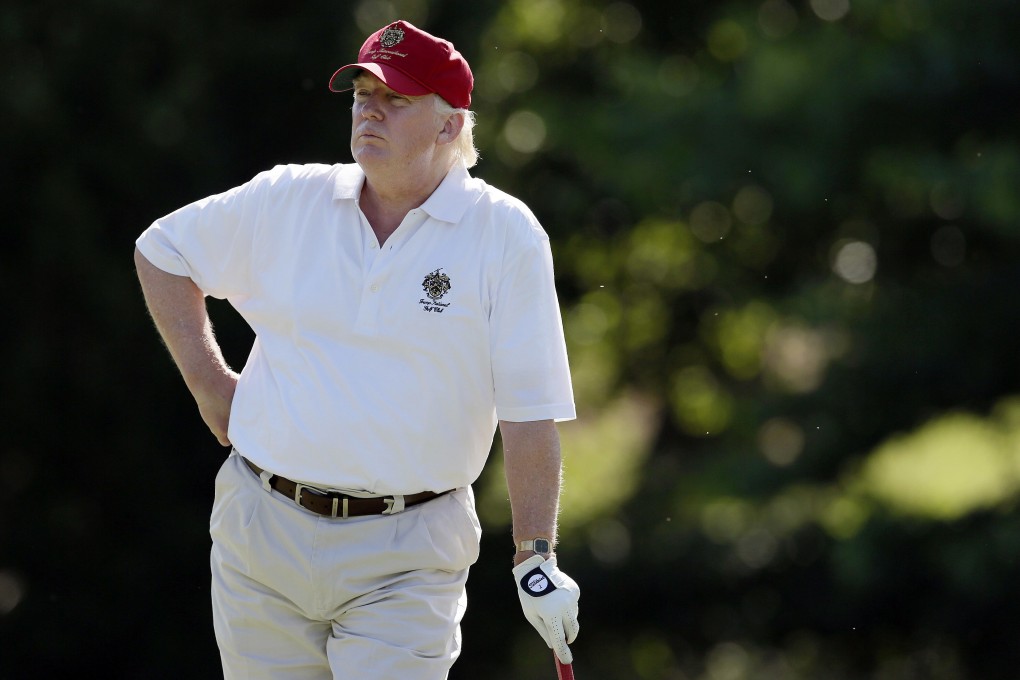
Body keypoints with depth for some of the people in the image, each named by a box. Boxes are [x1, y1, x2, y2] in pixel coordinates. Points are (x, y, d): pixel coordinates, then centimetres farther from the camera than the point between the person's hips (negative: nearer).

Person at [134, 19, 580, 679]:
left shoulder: (507, 234, -5)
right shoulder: (286, 199, 4)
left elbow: (528, 410, -7)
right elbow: (161, 251, 19)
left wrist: (537, 557, -11)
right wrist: (207, 378, 11)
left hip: (405, 558, -3)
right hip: (261, 537, 3)